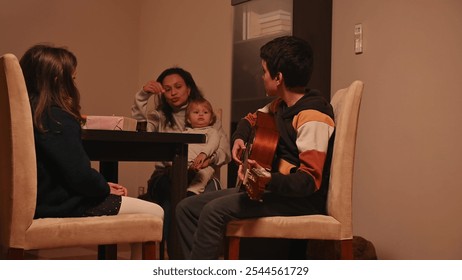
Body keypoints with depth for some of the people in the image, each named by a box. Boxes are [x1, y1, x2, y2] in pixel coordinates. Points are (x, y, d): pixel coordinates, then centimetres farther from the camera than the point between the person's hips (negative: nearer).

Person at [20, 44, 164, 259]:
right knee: (154, 214, -3)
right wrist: (105, 188, -2)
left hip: (41, 199, 10)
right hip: (62, 205, -10)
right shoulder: (57, 118, -20)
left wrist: (103, 185, 11)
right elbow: (79, 174, -22)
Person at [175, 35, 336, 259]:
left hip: (299, 197, -10)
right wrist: (239, 138, 8)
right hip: (271, 188, 10)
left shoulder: (311, 115, -19)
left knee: (215, 210, -30)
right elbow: (252, 119, 31)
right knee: (187, 208, 0)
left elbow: (311, 180, -25)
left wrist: (268, 180, -41)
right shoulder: (281, 105, 10)